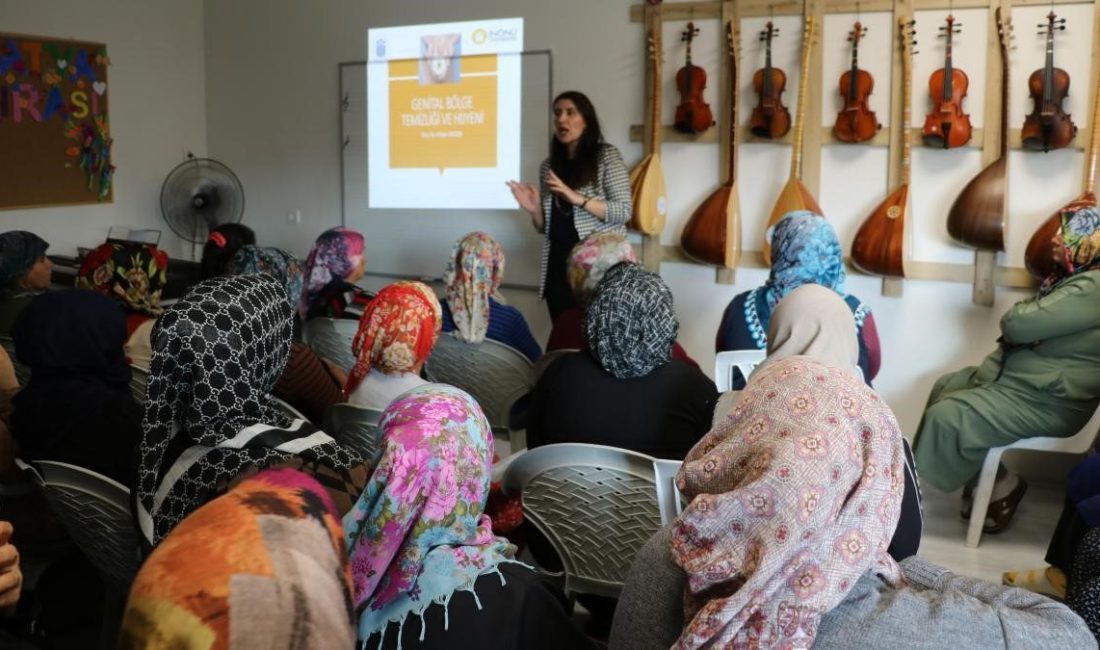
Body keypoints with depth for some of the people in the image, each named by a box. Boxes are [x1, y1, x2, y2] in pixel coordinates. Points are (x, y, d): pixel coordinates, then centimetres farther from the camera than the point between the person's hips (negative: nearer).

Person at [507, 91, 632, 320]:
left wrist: (577, 199, -19)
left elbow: (624, 211, -10)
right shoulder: (549, 166, 13)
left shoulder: (607, 156, -1)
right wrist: (534, 210, -4)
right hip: (559, 264, 5)